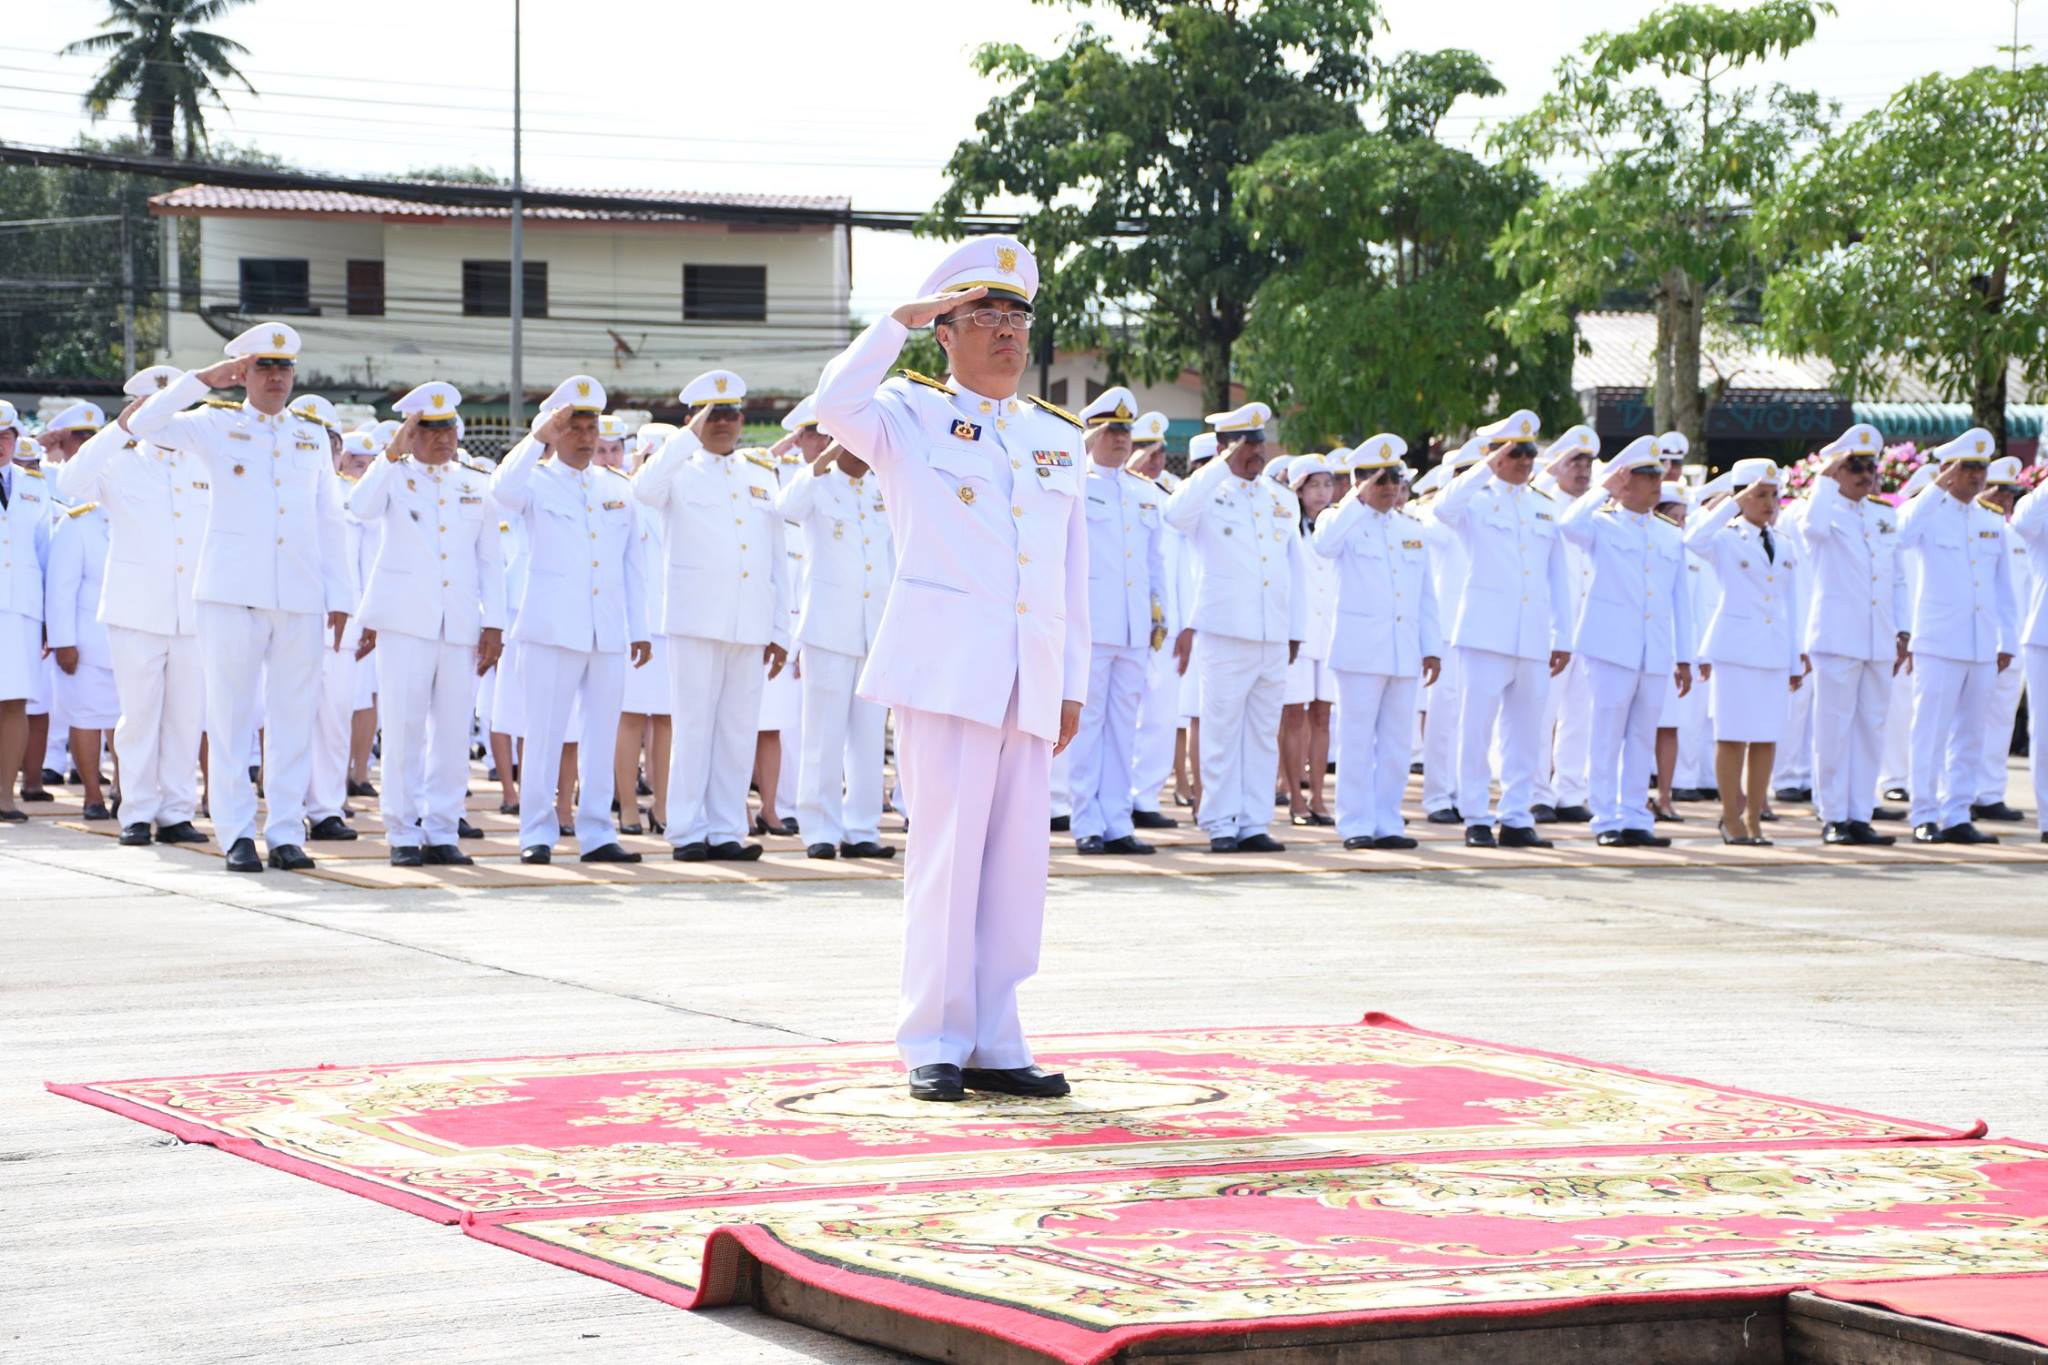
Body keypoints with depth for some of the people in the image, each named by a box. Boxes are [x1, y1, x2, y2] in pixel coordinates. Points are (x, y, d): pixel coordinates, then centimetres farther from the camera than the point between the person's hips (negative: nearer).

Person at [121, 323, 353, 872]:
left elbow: (330, 522, 16)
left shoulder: (313, 438, 16)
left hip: (300, 600, 3)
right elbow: (142, 424, -8)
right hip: (232, 595, -3)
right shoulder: (216, 426, 7)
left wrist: (340, 598, 9)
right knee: (231, 715, -2)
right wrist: (207, 378, -8)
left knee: (293, 719, 2)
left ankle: (286, 833, 7)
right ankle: (237, 834, 3)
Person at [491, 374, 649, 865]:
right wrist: (538, 436, -22)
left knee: (601, 736, 5)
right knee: (544, 734, -3)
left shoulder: (618, 489, 15)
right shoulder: (536, 482, 3)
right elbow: (503, 489, -22)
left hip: (609, 635, 4)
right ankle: (536, 834, 2)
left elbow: (633, 564, 16)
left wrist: (639, 629, 12)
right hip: (552, 630, -4)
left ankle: (597, 834, 10)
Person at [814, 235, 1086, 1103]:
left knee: (1018, 860, 4)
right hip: (944, 666, -5)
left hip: (1030, 680, 5)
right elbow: (834, 406, -17)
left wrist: (1073, 684, 13)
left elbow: (1073, 574, 18)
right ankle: (936, 1044, 1)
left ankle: (993, 1043, 11)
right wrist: (903, 318, -13)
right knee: (947, 848, -6)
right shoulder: (909, 415, 5)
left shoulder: (1058, 438, 18)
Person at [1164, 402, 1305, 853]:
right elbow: (1176, 515, -23)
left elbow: (1296, 567, 18)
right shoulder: (1210, 492, 0)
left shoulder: (1283, 499, 15)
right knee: (1223, 732, -2)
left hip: (1274, 637, 5)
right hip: (1225, 631, -5)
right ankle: (1220, 825, 2)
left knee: (1263, 735, 6)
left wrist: (1296, 630, 13)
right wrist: (1223, 466, -19)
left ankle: (1254, 824, 10)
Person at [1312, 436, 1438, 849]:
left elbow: (1426, 596, 17)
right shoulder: (1344, 522, 1)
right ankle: (1356, 826, 0)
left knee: (1396, 743, 6)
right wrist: (1359, 501, -20)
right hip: (1361, 651, -5)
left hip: (1405, 653, 5)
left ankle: (1387, 824, 11)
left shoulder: (1412, 529, 16)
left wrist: (1432, 647, 11)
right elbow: (1322, 545, -24)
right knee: (1358, 741, -4)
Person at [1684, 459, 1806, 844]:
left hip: (1774, 652, 4)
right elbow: (1694, 540, -24)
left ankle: (1754, 819, 12)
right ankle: (1731, 820, 5)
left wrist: (1796, 660, 13)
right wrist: (1735, 503, -20)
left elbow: (1792, 605, 16)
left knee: (1766, 739, 4)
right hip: (1734, 649, -4)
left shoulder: (1787, 547, 14)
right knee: (1732, 736, -2)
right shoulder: (1725, 541, 0)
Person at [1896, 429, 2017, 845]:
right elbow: (1901, 536, -25)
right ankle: (1924, 818, 1)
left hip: (1983, 649, 5)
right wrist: (1938, 487, -20)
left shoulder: (1992, 521, 14)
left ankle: (1957, 817, 12)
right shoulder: (1927, 513, -1)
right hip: (1939, 645, -5)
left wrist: (2008, 641, 13)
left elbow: (2004, 588, 18)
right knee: (1931, 733, -5)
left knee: (1969, 736, 7)